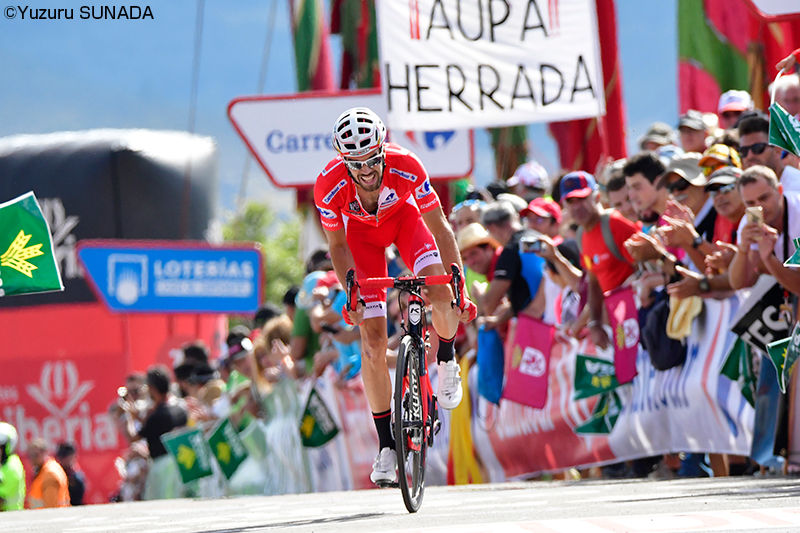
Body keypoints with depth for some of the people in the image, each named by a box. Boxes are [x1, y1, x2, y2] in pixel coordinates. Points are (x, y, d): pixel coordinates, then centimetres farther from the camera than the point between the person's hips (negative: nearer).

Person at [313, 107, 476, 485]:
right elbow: (338, 245, -16)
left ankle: (446, 360, 7)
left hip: (403, 215, 0)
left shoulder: (405, 167, -37)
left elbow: (439, 228, -28)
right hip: (360, 230, 0)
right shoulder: (329, 186, -34)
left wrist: (461, 290, -32)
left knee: (440, 293, -28)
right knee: (372, 337, -9)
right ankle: (387, 447, 0)